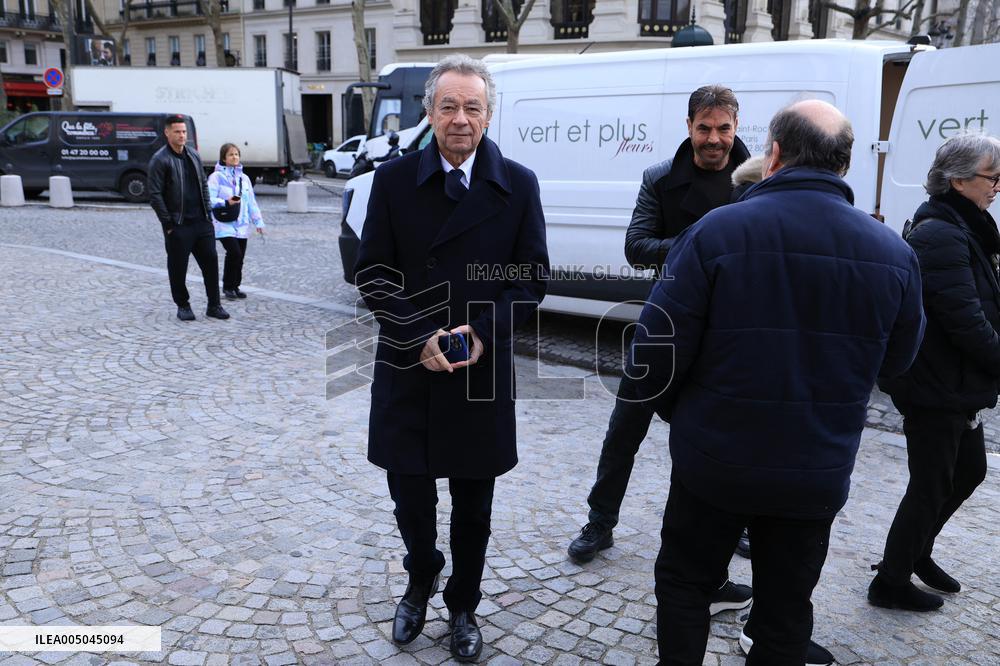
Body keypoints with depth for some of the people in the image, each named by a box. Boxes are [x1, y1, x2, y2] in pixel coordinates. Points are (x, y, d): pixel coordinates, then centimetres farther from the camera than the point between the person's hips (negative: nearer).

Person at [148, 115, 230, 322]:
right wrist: (168, 224, -12)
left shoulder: (193, 154, 13)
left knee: (211, 262, 3)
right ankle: (183, 306, 18)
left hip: (201, 222, 5)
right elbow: (155, 196, -10)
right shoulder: (160, 160, -7)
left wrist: (207, 213, 11)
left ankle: (214, 305, 11)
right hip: (178, 226, -5)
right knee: (178, 267, 3)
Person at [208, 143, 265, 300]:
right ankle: (227, 287, 0)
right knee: (234, 253, -17)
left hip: (241, 225, 6)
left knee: (240, 256, 6)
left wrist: (258, 222, 12)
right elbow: (210, 199, -11)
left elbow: (252, 201, 16)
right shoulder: (216, 177, -5)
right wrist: (226, 202, -25)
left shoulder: (244, 178, 14)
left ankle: (235, 286, 22)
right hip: (224, 224, -6)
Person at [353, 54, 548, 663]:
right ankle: (421, 581, 40)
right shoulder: (394, 179, -1)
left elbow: (531, 277, -1)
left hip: (483, 372, 0)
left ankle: (463, 608, 36)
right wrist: (421, 339, -14)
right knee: (409, 494, 9)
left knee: (473, 504, 13)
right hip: (408, 369, 0)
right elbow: (373, 273, -2)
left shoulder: (518, 185, -1)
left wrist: (482, 334, -15)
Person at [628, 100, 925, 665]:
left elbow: (656, 349, -15)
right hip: (817, 475, 3)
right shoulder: (893, 253, -4)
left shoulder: (718, 232, -16)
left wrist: (678, 412, 4)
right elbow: (897, 359, 10)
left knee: (684, 582, 20)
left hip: (714, 462, -3)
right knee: (786, 607, 19)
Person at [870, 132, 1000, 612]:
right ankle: (891, 583, 19)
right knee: (931, 486, 2)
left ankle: (915, 552, 38)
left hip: (955, 384, 10)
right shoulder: (941, 235, -21)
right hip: (935, 387, -10)